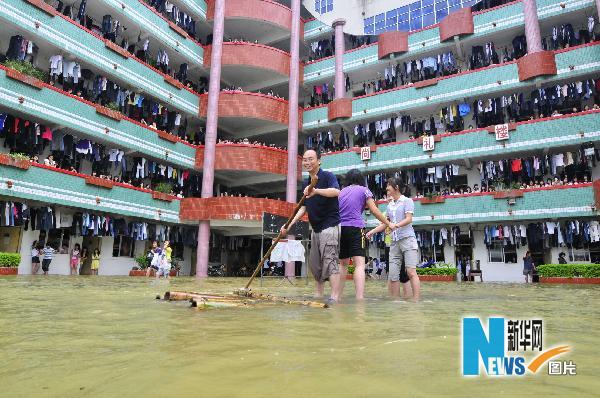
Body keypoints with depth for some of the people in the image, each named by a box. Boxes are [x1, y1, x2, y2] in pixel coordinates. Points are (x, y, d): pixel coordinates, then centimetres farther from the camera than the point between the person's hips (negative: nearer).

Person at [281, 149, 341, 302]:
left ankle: (335, 297, -13)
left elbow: (336, 191, -29)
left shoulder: (327, 176, -8)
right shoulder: (306, 184, 15)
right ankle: (319, 294, 20)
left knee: (330, 261, -13)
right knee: (314, 262, 11)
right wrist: (289, 225, 9)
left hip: (330, 226, -8)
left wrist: (316, 191, -44)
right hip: (316, 228, 9)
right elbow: (304, 208, 17)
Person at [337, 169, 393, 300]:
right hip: (355, 228, -5)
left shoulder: (341, 192, 19)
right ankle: (360, 298, -25)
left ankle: (338, 297, 18)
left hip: (340, 229, 5)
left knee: (342, 264, 17)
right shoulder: (363, 190, 7)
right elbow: (374, 211, 4)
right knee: (359, 265, -11)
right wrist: (389, 224, 13)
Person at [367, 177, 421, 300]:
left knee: (411, 272, -15)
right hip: (395, 242, 6)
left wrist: (396, 225, -27)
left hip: (407, 239, -6)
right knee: (393, 275, 0)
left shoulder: (407, 201, 3)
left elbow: (409, 219, -9)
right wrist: (372, 231, 8)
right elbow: (385, 223, 21)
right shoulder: (390, 205, 19)